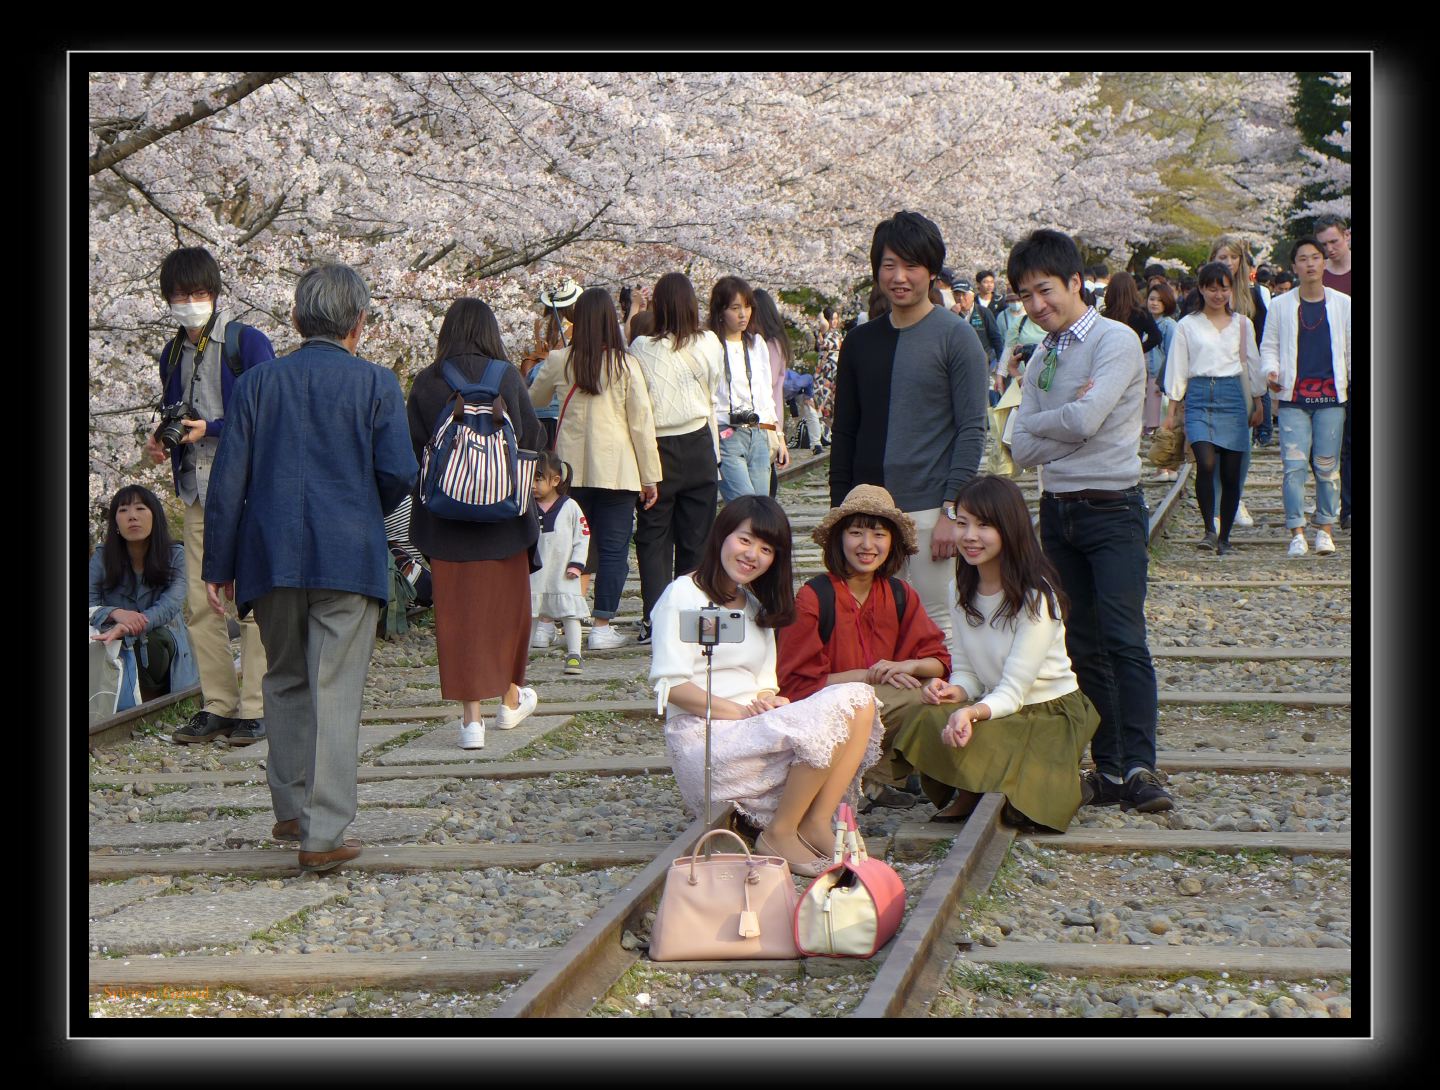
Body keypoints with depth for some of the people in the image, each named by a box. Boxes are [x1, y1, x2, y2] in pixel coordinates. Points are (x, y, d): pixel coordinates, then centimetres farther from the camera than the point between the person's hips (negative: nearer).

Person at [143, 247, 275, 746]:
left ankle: (254, 708, -2)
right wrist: (160, 440, 5)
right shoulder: (171, 353, 16)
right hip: (196, 490, 6)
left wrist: (210, 429, -16)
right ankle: (217, 705, 10)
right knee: (200, 603, 3)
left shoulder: (248, 342, -4)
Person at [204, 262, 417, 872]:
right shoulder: (377, 384, -1)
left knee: (285, 681, 19)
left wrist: (219, 565, 7)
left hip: (272, 558, 3)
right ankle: (324, 833, -6)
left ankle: (291, 809, 26)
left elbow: (229, 478, 2)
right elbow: (398, 472, -8)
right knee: (335, 694, -3)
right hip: (348, 558, -3)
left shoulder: (258, 383, 5)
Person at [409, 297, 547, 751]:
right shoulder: (507, 377, -7)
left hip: (445, 514, 0)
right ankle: (511, 697, 32)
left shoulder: (426, 383, -5)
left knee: (457, 610, 4)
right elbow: (534, 438, -3)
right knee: (507, 603, 17)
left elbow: (410, 448, -5)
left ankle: (471, 717, -1)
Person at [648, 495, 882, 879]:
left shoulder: (758, 608, 25)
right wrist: (742, 712, -17)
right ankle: (779, 835, -14)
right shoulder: (684, 595, 0)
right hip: (703, 745, -8)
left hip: (754, 731, 8)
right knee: (822, 720, -28)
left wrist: (768, 701, -4)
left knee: (857, 699, -15)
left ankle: (817, 825, -18)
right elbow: (670, 686, -9)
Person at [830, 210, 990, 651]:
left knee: (938, 626, -2)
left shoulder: (955, 337, -3)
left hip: (931, 509, -5)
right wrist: (840, 509, 10)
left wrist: (952, 510, -14)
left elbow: (972, 429, -7)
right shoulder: (861, 342, 11)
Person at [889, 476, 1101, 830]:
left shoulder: (1035, 597, -18)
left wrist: (972, 712, -42)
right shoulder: (963, 591, 3)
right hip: (996, 706, 6)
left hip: (1050, 716, -6)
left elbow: (1014, 691, -21)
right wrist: (954, 691, -18)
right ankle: (967, 796, 0)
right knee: (931, 721, -26)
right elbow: (967, 672, 7)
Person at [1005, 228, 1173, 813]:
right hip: (1058, 511, 7)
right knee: (1083, 645, 7)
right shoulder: (1041, 357, 13)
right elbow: (1023, 448, 5)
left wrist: (1040, 422, -2)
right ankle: (1108, 768, 10)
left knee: (1123, 639, -15)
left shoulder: (1116, 341, -7)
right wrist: (1066, 418, -10)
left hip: (1112, 508, -7)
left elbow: (1086, 419, -20)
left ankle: (1138, 766, -17)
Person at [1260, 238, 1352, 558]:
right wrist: (1271, 371, -9)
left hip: (1331, 395, 0)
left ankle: (1324, 530, 13)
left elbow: (1350, 348, 11)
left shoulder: (1342, 303, 7)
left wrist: (1354, 383, 1)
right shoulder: (1281, 305, 7)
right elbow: (1269, 346, 10)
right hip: (1293, 398, 0)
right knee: (1294, 465, -6)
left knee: (1326, 465, 2)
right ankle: (1297, 533, -2)